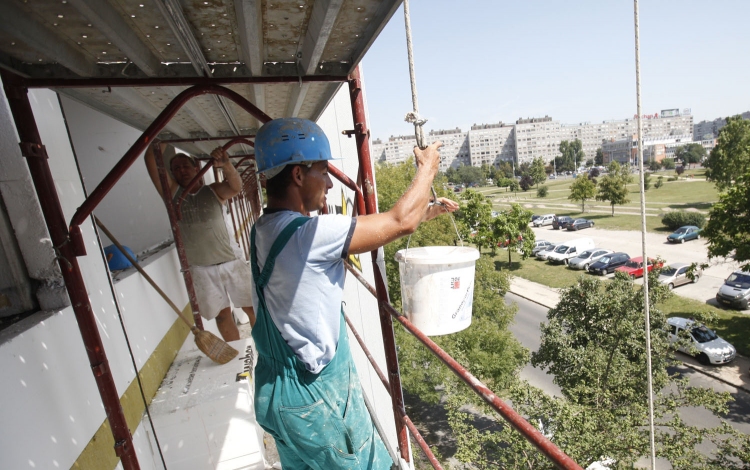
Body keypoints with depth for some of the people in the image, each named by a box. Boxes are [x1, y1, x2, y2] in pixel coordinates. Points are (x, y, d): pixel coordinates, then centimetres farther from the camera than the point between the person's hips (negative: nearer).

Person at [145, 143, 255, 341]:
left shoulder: (214, 191, 2)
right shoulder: (173, 193, 5)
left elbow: (236, 186, -20)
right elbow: (151, 160, -5)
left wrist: (226, 165, -39)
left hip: (230, 263, 0)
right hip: (201, 270, 1)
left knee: (252, 307, 8)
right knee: (222, 314, 11)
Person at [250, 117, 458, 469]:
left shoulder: (268, 229, 0)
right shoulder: (305, 233, -29)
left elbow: (369, 232, 5)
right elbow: (400, 223, -20)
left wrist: (424, 213, 7)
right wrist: (427, 168, -3)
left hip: (284, 383, 8)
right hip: (313, 397, -8)